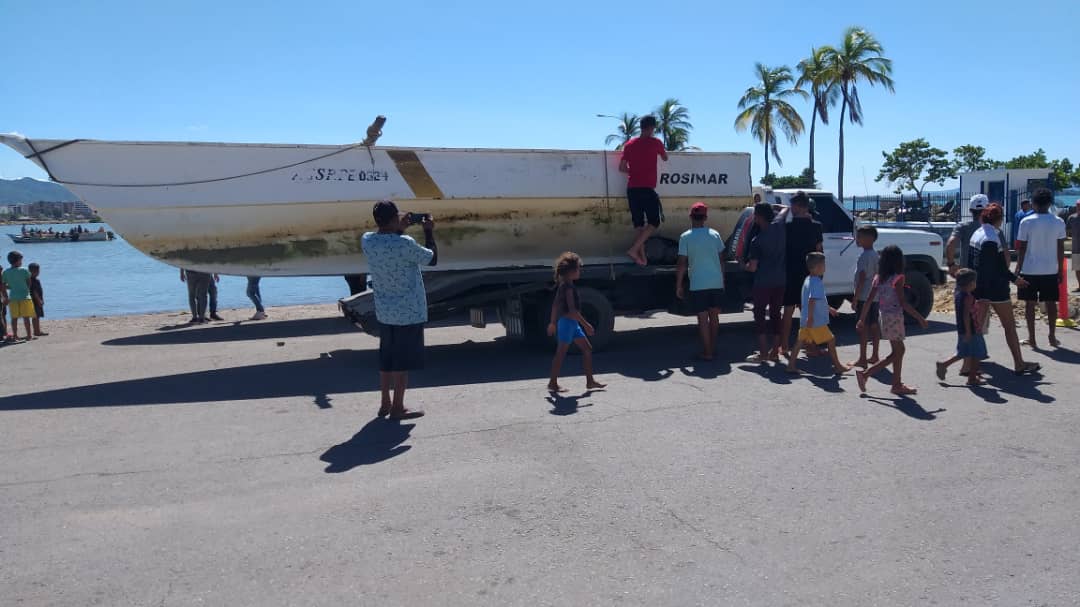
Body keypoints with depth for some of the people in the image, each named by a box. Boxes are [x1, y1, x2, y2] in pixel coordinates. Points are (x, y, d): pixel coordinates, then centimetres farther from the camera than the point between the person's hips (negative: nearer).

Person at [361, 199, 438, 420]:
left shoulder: (367, 241, -3)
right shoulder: (405, 244, -21)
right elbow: (433, 259, -6)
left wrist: (399, 230, 18)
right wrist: (429, 232, 4)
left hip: (384, 312, 6)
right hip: (409, 313, -6)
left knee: (386, 359, 17)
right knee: (403, 361, 4)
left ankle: (385, 404, 26)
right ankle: (397, 407, 11)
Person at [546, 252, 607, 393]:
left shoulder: (563, 285, 10)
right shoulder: (568, 286, -18)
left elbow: (555, 304, 16)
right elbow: (572, 310, -24)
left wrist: (553, 322, 22)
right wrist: (586, 325, -21)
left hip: (572, 323, 10)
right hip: (568, 322, -10)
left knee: (587, 348, 10)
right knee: (561, 353, -2)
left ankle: (590, 381, 13)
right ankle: (553, 383, 7)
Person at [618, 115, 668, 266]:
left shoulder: (630, 144, 8)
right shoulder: (655, 142, -2)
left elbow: (622, 167, 8)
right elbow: (665, 158, 15)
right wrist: (661, 149, 34)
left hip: (632, 188, 5)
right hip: (647, 189, -5)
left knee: (639, 223, 10)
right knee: (654, 222, 3)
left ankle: (642, 257, 8)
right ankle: (634, 249, -12)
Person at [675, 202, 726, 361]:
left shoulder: (686, 237, -6)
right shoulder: (714, 234, 4)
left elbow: (682, 263, -7)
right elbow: (721, 260, 9)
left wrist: (678, 285, 1)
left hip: (698, 285, -4)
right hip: (716, 282, 4)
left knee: (703, 318, 1)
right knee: (714, 316, 16)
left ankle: (707, 352, 3)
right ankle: (713, 347, 26)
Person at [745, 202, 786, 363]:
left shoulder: (757, 240, -15)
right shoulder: (779, 227, -1)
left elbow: (753, 267, -15)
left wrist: (746, 266, 7)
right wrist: (762, 205, 21)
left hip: (763, 282, -6)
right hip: (780, 280, 6)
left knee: (759, 315, 3)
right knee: (776, 314, 12)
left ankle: (763, 353, 2)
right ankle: (775, 351, 16)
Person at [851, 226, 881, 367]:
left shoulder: (864, 256, -16)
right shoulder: (875, 255, 11)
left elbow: (862, 279, -20)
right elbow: (877, 275, 17)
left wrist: (855, 298, -17)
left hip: (864, 297, -9)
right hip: (874, 296, 9)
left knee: (863, 326, -5)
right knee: (874, 325, 12)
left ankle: (862, 359, -3)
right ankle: (874, 356, 19)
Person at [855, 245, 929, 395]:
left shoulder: (879, 278, 5)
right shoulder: (898, 278, -14)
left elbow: (869, 300, 5)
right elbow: (903, 303, -17)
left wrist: (862, 319, 10)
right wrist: (920, 318, -12)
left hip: (884, 315, 8)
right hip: (894, 317, -8)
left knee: (899, 350, 16)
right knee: (897, 352, 3)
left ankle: (898, 385, 21)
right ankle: (865, 374, -3)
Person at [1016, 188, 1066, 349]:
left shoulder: (1026, 222, -8)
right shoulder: (1059, 222, -1)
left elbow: (1022, 248, -7)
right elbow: (1061, 249, 1)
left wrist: (1018, 268, 1)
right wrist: (1060, 270, 10)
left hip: (1029, 270, -2)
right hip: (1051, 270, 2)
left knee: (1030, 303, 4)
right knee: (1051, 302, 11)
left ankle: (1031, 338, 6)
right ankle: (1052, 336, 13)